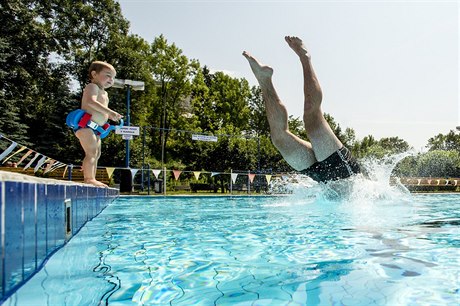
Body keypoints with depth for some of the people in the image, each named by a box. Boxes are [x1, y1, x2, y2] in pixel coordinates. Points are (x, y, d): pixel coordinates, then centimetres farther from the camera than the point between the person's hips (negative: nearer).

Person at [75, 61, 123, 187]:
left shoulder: (104, 93, 25)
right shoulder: (92, 86, -6)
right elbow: (91, 102, -27)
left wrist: (112, 117, 13)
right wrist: (110, 112, -34)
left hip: (96, 129, 11)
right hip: (85, 125, -11)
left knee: (97, 154, 13)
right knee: (91, 152, -18)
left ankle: (92, 179, 18)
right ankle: (89, 178, -21)